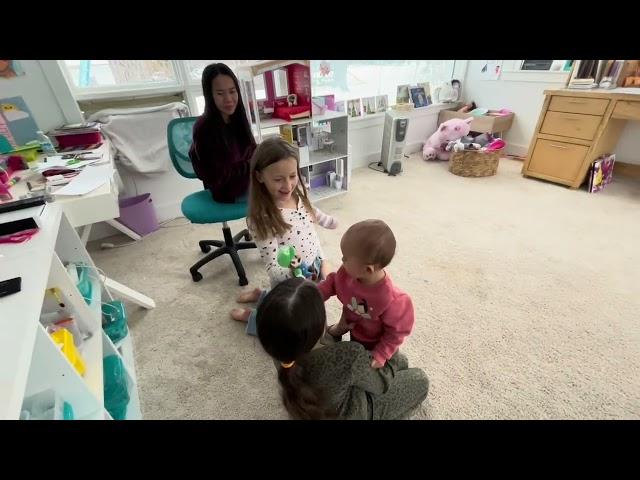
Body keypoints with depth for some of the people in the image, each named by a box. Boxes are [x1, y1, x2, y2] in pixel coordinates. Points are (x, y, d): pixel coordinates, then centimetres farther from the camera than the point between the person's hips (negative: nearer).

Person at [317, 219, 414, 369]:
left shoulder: (390, 300, -43)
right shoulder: (349, 272, -28)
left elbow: (396, 331, -26)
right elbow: (333, 283, -7)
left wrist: (381, 355, -21)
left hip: (373, 345, -4)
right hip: (355, 332, 5)